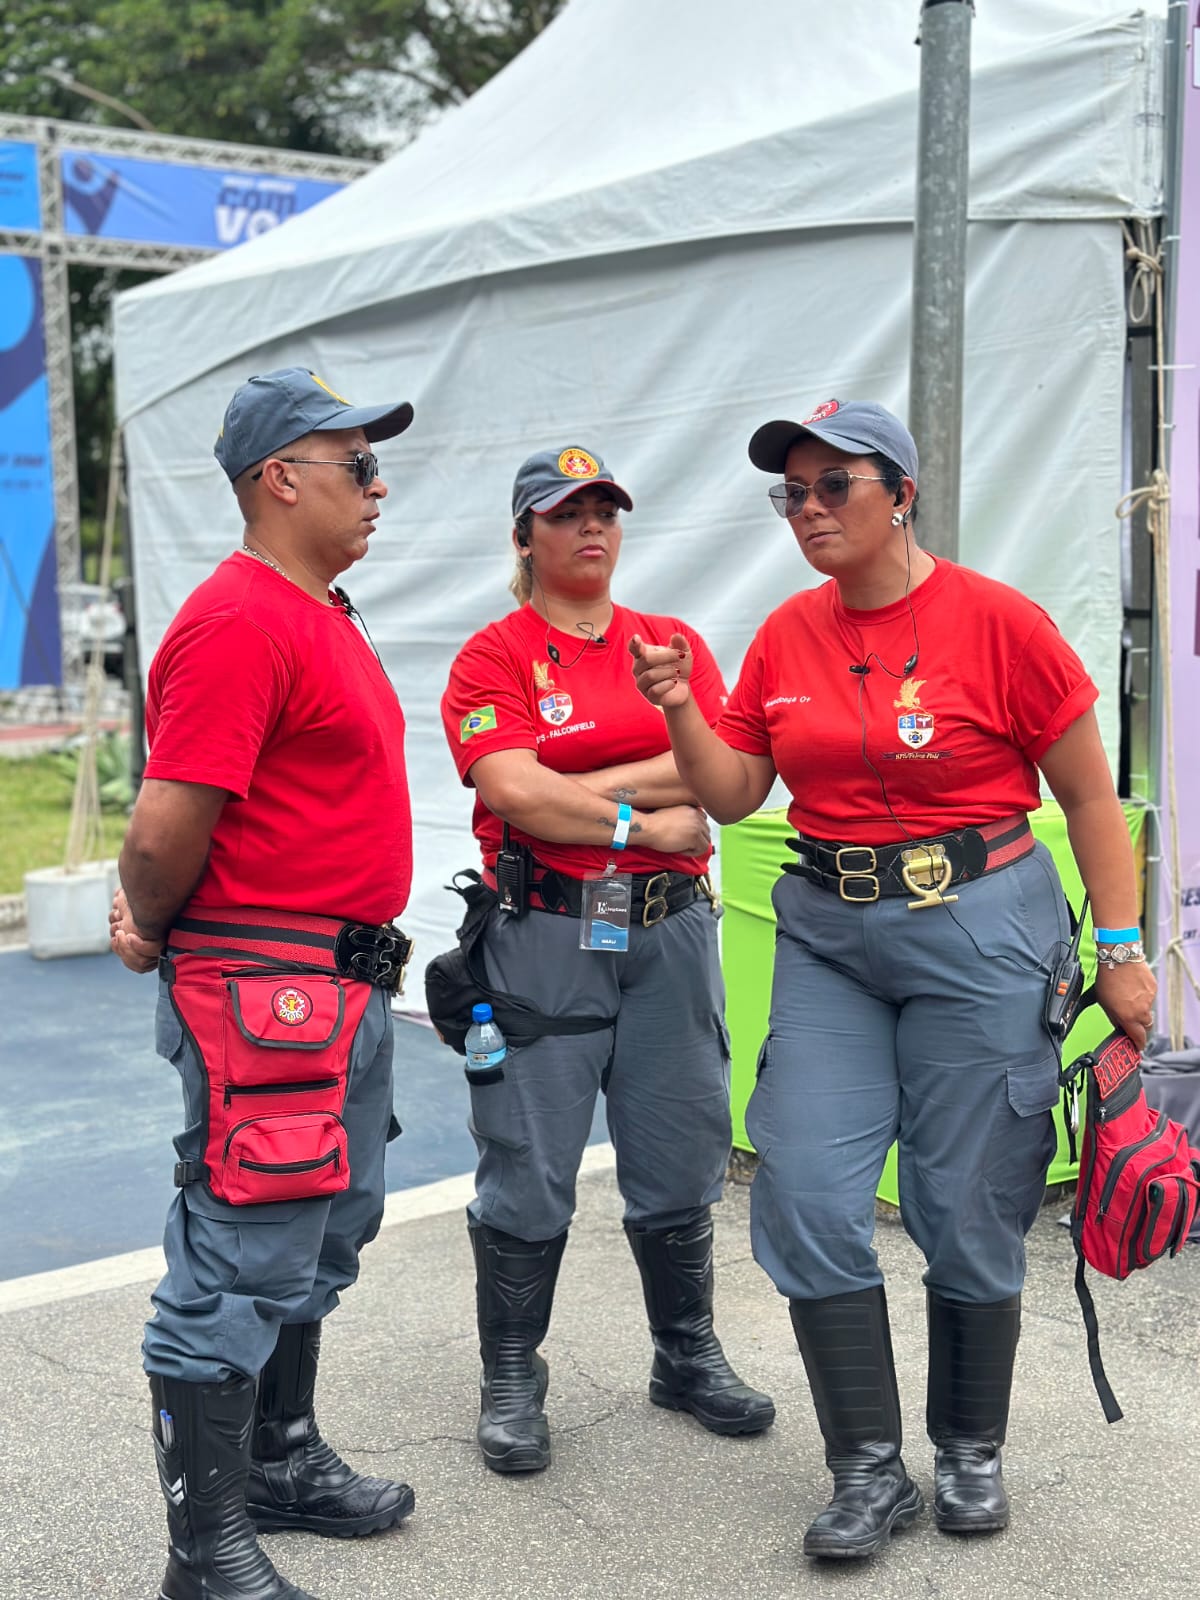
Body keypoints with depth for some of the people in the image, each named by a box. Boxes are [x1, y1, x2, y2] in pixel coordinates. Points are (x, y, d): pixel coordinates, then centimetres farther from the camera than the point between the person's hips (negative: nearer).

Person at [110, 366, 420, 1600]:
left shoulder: (318, 616, 15)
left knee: (323, 1239, 21)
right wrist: (154, 930, -5)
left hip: (342, 983, 10)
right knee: (240, 1268, -1)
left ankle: (283, 1463, 38)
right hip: (262, 988, -10)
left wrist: (156, 911, 10)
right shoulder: (238, 622, -18)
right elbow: (168, 822, -22)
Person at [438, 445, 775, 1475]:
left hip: (669, 929, 4)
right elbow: (514, 793, -13)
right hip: (542, 934, -3)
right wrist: (645, 822, -10)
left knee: (679, 1159, 11)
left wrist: (580, 788, -10)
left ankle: (688, 1357, 29)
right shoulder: (495, 656, 1)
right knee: (529, 1170, 1)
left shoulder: (676, 644, 12)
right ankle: (512, 1382, 17)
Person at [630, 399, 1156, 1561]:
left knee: (966, 1211, 5)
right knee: (807, 1195, -1)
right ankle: (869, 1470, 15)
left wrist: (1121, 951, -8)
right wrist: (680, 711, -8)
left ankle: (971, 1453, 29)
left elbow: (1089, 795, -5)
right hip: (827, 937, 5)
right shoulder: (785, 637, 5)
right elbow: (734, 794, 9)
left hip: (977, 931, -4)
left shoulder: (996, 621, -10)